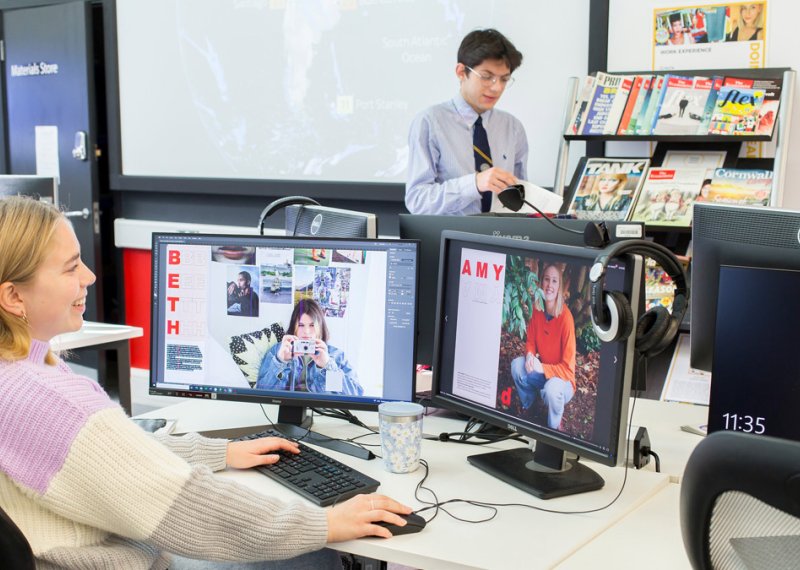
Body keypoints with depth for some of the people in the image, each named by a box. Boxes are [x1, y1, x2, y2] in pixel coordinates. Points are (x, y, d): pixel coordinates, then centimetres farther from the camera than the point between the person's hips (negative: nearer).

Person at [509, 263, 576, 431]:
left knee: (551, 389, -36)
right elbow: (530, 341, 5)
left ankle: (554, 428, -5)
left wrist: (542, 367, -34)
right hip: (540, 371, 7)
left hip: (562, 378, -6)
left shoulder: (566, 317, -27)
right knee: (517, 364, -17)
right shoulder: (537, 309, -8)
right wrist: (530, 355, -18)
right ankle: (526, 410, 8)